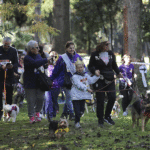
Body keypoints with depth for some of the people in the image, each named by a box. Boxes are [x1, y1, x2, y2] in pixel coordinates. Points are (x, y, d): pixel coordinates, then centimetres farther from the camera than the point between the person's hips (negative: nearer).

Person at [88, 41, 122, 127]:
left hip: (110, 79, 3)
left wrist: (118, 72, -1)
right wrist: (94, 71, -17)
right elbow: (90, 66, 3)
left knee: (112, 97, -8)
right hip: (99, 80, -3)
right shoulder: (95, 55, -4)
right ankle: (100, 119, 9)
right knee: (100, 100, -3)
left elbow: (114, 65, 16)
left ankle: (107, 116, 12)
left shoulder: (111, 54, 7)